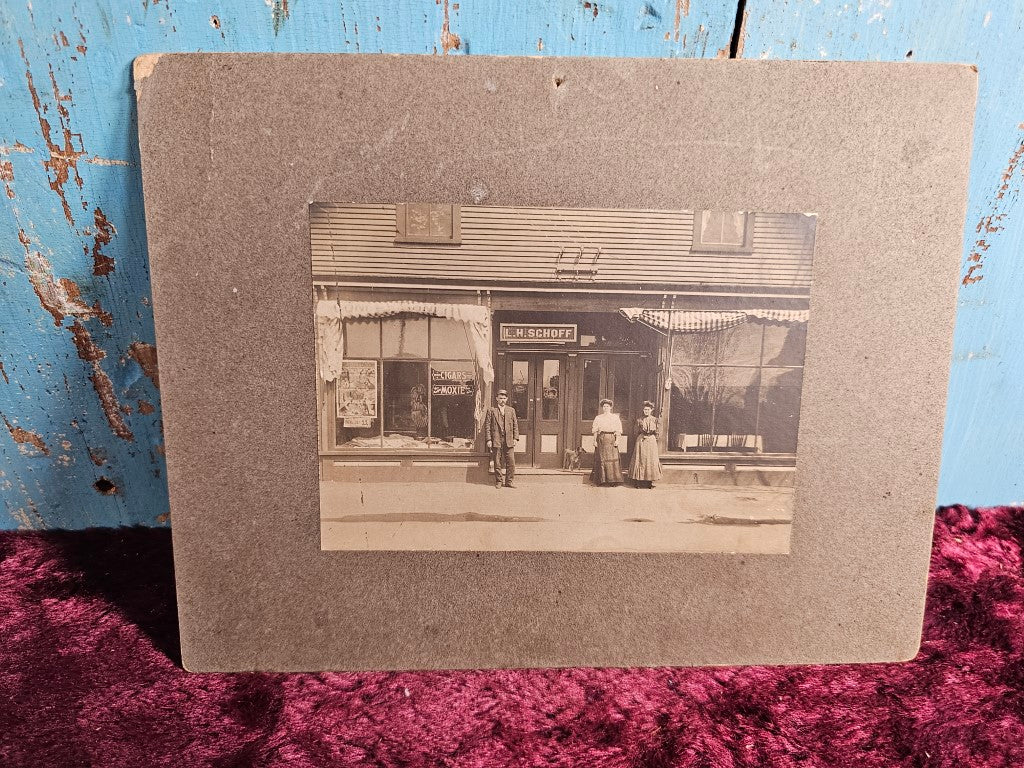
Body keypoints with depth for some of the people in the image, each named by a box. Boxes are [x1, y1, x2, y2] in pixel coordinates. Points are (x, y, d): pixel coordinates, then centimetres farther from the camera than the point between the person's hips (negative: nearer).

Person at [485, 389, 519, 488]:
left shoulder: (511, 410, 14)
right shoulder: (491, 410, 5)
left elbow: (515, 425, 13)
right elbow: (487, 425, 2)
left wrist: (515, 438, 3)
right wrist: (489, 440, -5)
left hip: (509, 441, 2)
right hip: (496, 440, -2)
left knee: (511, 462, -2)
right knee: (497, 462, 2)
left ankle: (509, 481, 7)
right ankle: (498, 481, 13)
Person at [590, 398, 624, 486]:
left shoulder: (615, 417, 9)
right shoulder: (598, 418, 12)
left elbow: (618, 430, 2)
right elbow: (595, 431, 9)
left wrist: (617, 440, -9)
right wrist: (595, 440, -2)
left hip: (611, 440, -1)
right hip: (601, 439, 1)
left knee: (612, 459, -7)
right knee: (601, 459, -2)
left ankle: (613, 480, -5)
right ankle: (601, 480, 3)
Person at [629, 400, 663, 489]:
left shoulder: (655, 420, 5)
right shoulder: (639, 420, 6)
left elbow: (656, 433, 8)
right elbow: (637, 433, 10)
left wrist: (656, 441, 3)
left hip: (651, 441, 0)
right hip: (641, 441, 0)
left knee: (651, 460, -2)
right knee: (640, 460, -1)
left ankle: (651, 481, 3)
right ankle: (639, 482, 2)